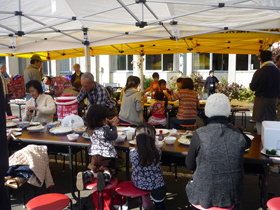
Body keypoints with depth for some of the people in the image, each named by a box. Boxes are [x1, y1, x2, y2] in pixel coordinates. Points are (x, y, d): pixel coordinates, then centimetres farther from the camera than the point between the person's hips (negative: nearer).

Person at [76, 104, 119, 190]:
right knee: (108, 171, 9)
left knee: (94, 170, 23)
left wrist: (109, 123, 11)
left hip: (95, 155, 6)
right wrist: (114, 126, 4)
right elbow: (114, 136, -7)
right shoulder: (104, 130, -23)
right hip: (106, 155, -6)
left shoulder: (91, 128, -1)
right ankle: (102, 176, -28)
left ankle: (84, 175, -11)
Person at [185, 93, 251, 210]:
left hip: (203, 198, -3)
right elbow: (248, 143, 18)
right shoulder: (238, 133, -9)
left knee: (190, 184, 27)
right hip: (233, 197, 3)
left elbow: (190, 165, -5)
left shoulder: (199, 134, -19)